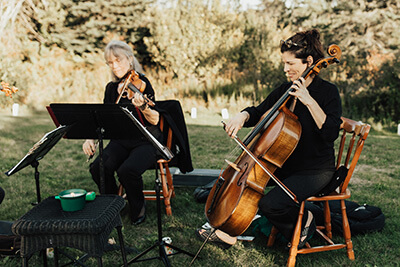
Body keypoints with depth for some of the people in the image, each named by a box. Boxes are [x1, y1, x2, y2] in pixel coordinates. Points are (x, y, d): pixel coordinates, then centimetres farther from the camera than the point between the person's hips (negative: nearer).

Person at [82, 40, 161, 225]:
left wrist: (142, 106, -36)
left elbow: (154, 120, -16)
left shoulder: (142, 82, -8)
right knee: (98, 168, -23)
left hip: (146, 141, -4)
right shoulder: (111, 88, 8)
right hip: (120, 142, 5)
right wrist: (90, 138, -4)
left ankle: (138, 208, -1)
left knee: (127, 170, -32)